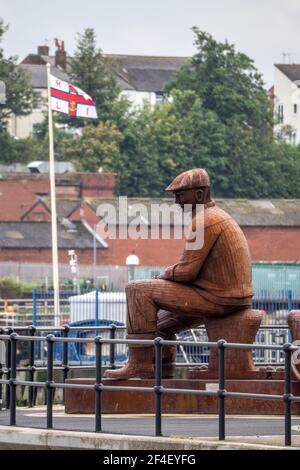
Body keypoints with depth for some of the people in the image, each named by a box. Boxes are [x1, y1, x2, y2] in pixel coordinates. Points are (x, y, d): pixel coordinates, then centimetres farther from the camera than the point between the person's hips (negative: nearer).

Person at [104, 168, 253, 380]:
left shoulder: (204, 221, -15)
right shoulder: (219, 216, 18)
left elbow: (187, 271, -17)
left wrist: (164, 276, 2)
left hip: (217, 297, -10)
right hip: (234, 297, 10)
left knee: (139, 290, -9)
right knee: (162, 324, 26)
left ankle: (140, 363, -7)